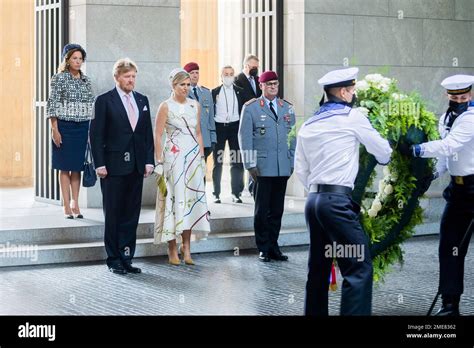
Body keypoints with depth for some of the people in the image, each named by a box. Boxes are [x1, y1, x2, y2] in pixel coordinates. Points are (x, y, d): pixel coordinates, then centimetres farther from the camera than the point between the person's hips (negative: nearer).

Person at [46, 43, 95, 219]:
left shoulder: (86, 80, 10)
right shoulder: (59, 79, -4)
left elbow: (92, 105, 13)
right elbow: (52, 106, -7)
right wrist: (54, 130, -13)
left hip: (83, 128, 4)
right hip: (65, 127, -4)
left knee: (77, 168, 7)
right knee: (65, 168, 1)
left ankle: (75, 205, 13)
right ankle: (67, 207, 4)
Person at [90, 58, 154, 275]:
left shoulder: (142, 100, 12)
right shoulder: (105, 101, -3)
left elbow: (148, 133, 13)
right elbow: (96, 135, -6)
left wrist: (149, 160, 4)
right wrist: (100, 164, -12)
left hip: (136, 167, 5)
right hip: (113, 167, -5)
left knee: (131, 215, 7)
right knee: (113, 215, 3)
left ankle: (126, 258, 14)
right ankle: (114, 260, 10)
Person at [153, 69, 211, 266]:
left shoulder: (195, 106, 10)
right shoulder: (166, 106, -4)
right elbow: (157, 135, -5)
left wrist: (202, 157, 11)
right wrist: (159, 162, -10)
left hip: (193, 157, 5)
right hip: (173, 157, -5)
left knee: (191, 200, 4)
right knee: (173, 199, -3)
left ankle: (186, 246, 11)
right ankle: (172, 248, 5)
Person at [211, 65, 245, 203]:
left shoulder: (240, 92, 7)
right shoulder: (215, 92, 3)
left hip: (235, 126, 1)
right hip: (219, 127, -1)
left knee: (237, 161, 1)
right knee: (218, 162, 4)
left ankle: (236, 193, 8)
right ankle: (216, 194, 11)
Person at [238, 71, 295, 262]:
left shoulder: (287, 108, 12)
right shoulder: (250, 108, 1)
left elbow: (293, 136, 16)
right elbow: (245, 137, -2)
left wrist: (293, 162, 10)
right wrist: (250, 165, -7)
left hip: (283, 168, 4)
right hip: (262, 167, -4)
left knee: (277, 210, 8)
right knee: (262, 209, 1)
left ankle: (273, 247, 16)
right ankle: (263, 249, 8)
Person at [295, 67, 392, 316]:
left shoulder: (307, 126, 15)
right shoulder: (352, 117, -2)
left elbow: (300, 171, 16)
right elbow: (383, 153, 7)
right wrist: (384, 157, 28)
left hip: (313, 200, 8)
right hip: (337, 201, -8)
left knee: (318, 267, 14)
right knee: (359, 267, -9)